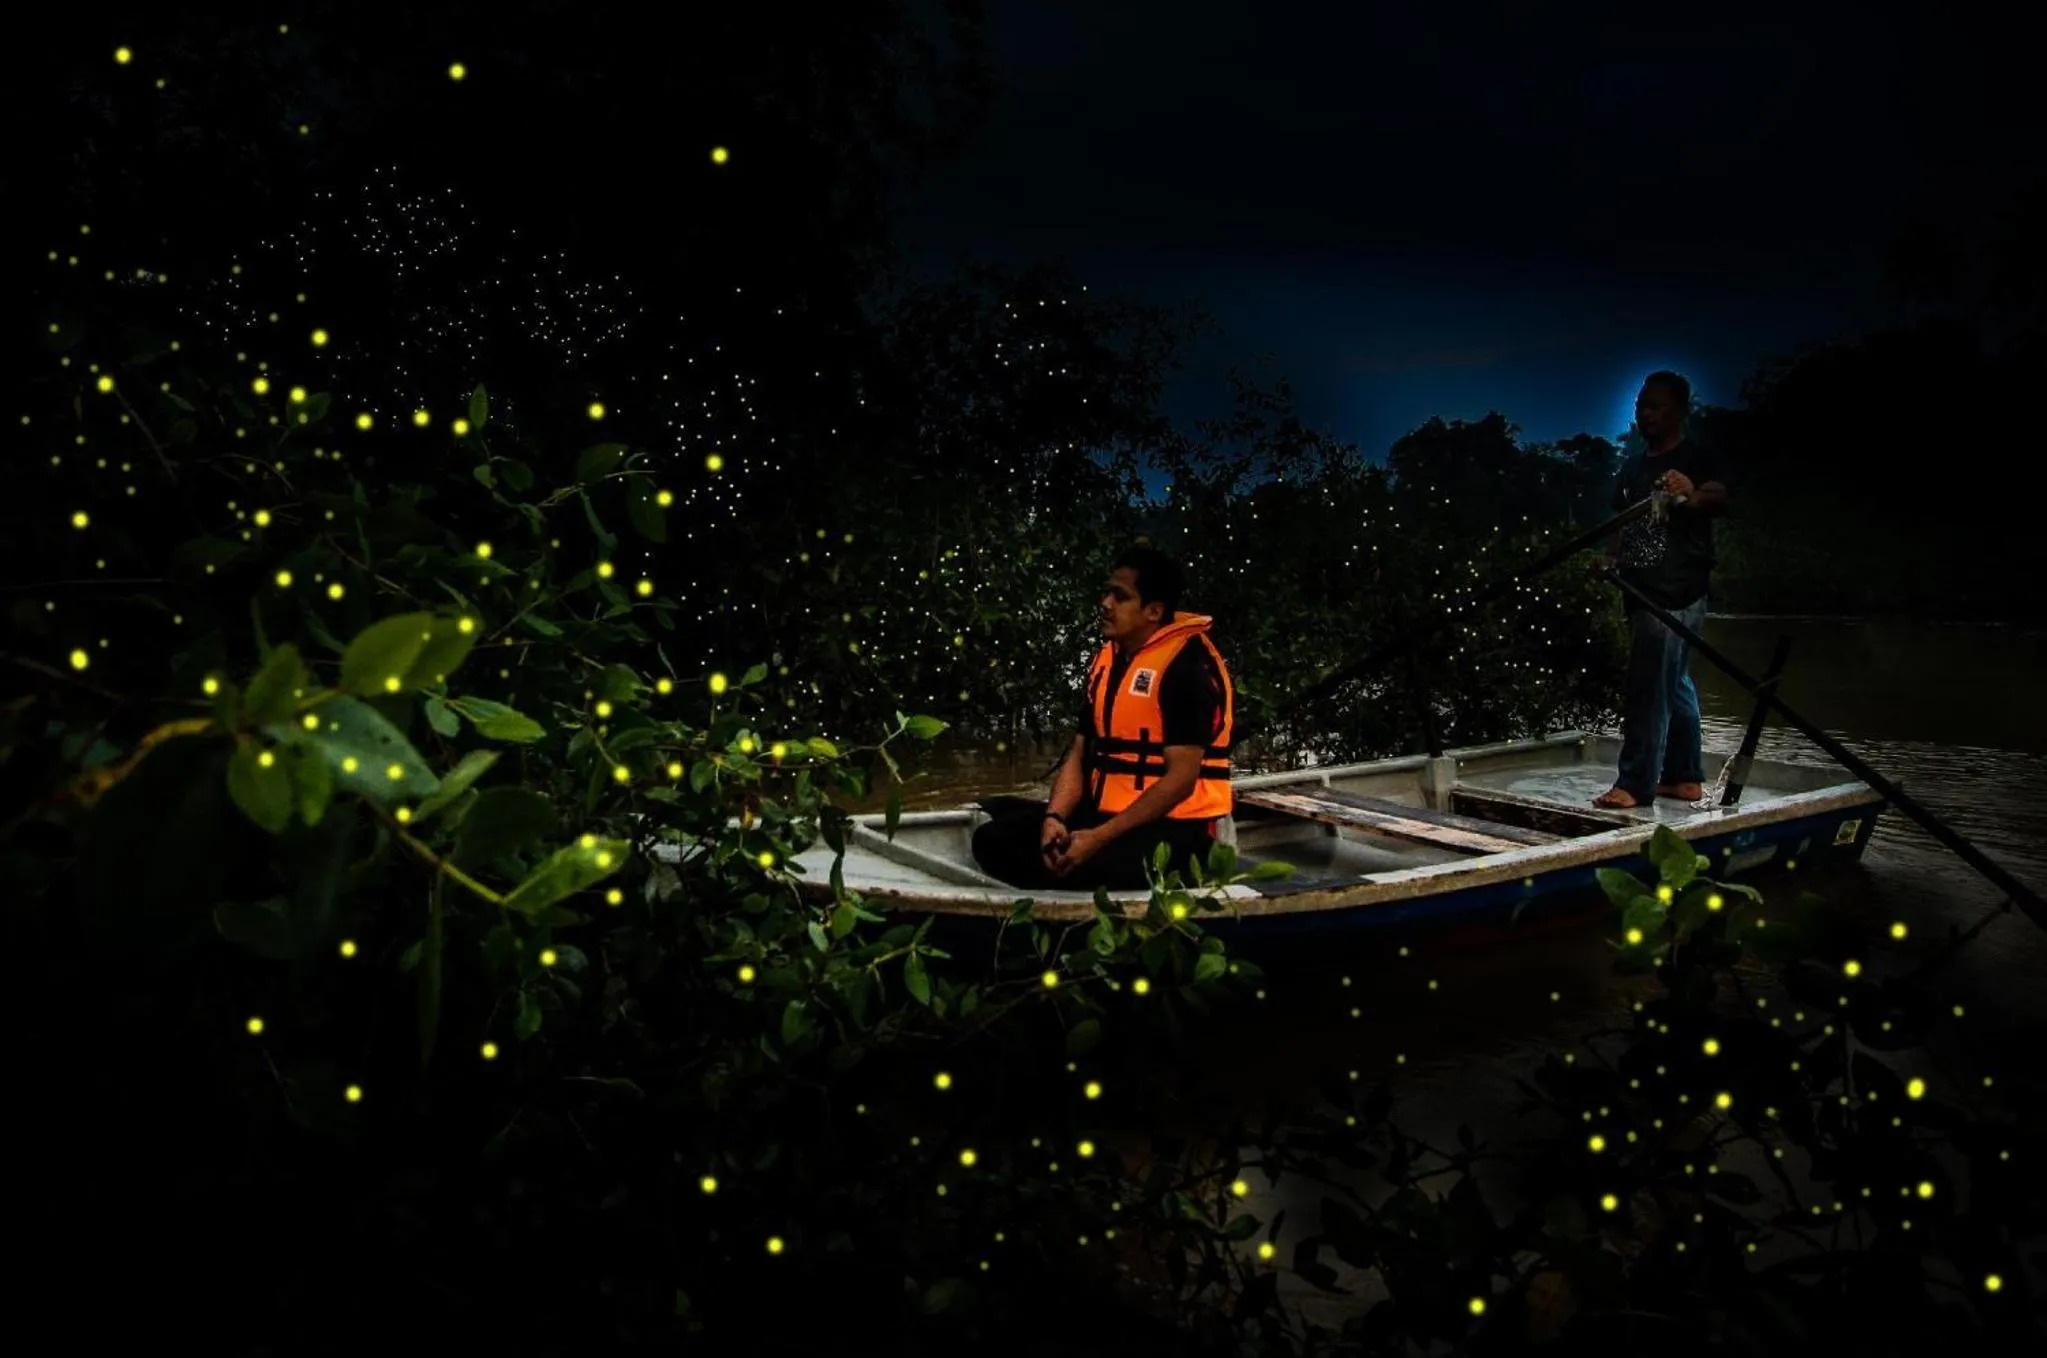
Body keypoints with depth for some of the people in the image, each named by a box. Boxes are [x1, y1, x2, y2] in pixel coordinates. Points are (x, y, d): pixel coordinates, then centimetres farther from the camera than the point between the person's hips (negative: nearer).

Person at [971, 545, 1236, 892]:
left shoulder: (1187, 666, -13)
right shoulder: (1106, 658, 12)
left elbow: (1181, 779, -19)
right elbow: (1080, 754, 12)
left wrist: (1100, 838, -23)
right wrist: (1054, 817, -8)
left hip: (1174, 832, -8)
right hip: (1105, 813, 8)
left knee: (1075, 868, -35)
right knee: (993, 839, -8)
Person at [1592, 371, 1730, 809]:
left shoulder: (1698, 460, -6)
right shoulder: (1632, 468, 17)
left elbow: (1718, 497, -26)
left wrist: (1694, 496, -48)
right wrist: (1613, 560, 6)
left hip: (1676, 593, -8)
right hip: (1643, 591, 8)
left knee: (1647, 689, -10)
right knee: (1674, 686, 14)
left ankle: (1635, 784, -8)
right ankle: (1685, 777, 22)